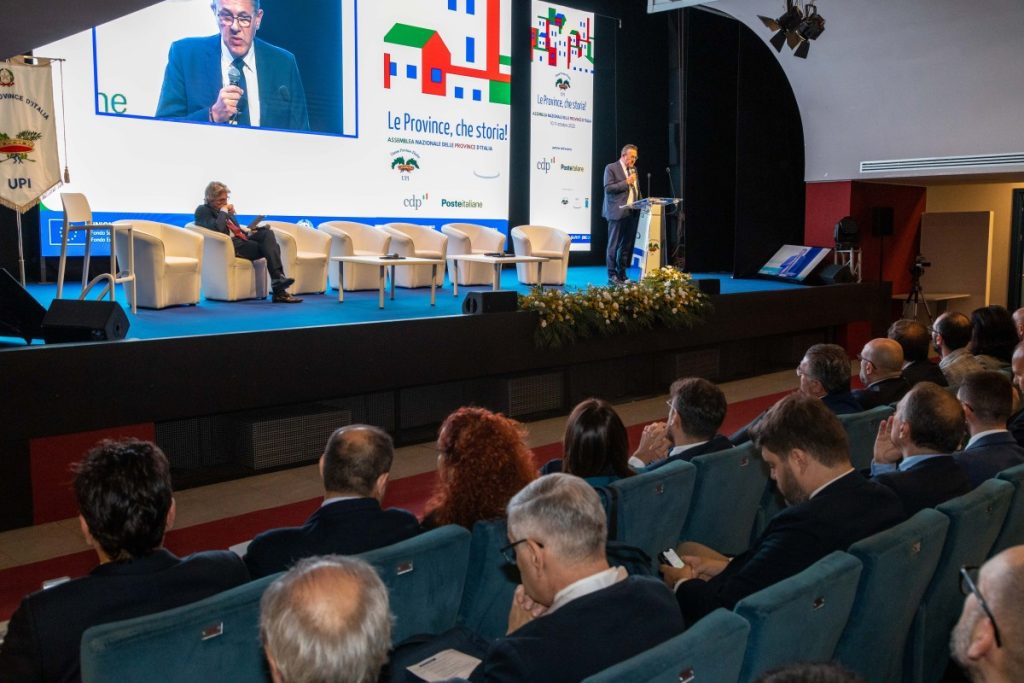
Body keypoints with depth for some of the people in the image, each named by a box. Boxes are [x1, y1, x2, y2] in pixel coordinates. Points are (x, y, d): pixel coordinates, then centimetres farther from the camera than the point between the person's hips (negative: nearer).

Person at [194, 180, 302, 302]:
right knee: (269, 247, -22)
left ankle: (278, 280, -31)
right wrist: (223, 210, -8)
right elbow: (218, 229, -21)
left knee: (267, 233, -20)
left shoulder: (223, 210, 23)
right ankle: (279, 292, -27)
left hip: (241, 238, 8)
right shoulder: (202, 210, -1)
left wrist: (248, 232, 7)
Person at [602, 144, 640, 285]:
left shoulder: (633, 169, 18)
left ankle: (622, 274, 14)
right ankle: (612, 275, 0)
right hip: (618, 212, -7)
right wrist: (626, 182, -16)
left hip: (632, 213, 7)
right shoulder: (611, 168, -4)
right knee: (614, 245, -2)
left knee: (627, 245, 7)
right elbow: (608, 188, -13)